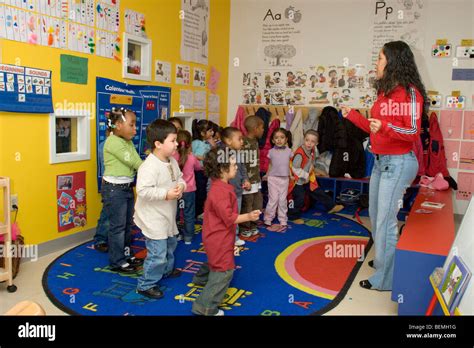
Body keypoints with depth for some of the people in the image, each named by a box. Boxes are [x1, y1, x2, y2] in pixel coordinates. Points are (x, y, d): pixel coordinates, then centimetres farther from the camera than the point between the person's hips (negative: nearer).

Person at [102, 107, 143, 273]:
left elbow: (137, 162, 0)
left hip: (128, 187, 9)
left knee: (128, 224, 17)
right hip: (114, 189, -9)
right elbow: (132, 162, -19)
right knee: (118, 226, 1)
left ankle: (126, 255, 32)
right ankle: (117, 262, 14)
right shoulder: (112, 141, -17)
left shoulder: (128, 142, 10)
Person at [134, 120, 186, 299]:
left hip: (167, 215, 10)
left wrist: (181, 186, -8)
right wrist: (166, 194, -31)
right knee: (157, 253, -5)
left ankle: (166, 270, 52)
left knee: (170, 244, 28)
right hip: (153, 218, -10)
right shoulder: (149, 166, -26)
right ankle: (146, 285, 14)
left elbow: (179, 177, 15)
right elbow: (143, 190, -32)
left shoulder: (172, 161, 3)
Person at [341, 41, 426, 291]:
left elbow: (413, 133, -18)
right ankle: (383, 259, 35)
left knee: (385, 220, -4)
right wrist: (352, 115, 17)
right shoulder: (385, 92, 12)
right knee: (375, 214, 17)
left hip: (398, 163, -9)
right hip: (380, 161, 9)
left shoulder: (409, 92, -13)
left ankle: (385, 278, 9)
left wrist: (386, 126, -33)